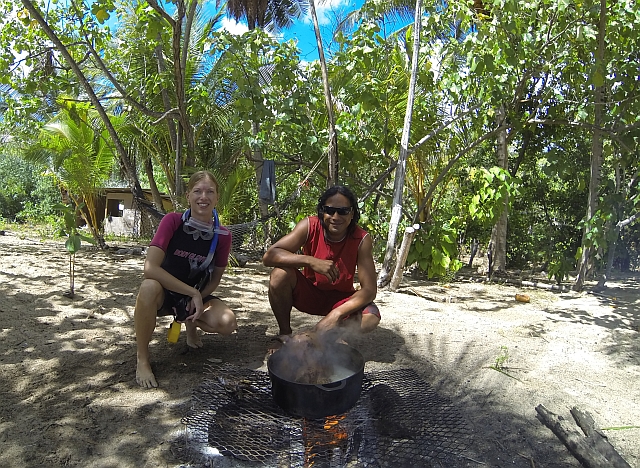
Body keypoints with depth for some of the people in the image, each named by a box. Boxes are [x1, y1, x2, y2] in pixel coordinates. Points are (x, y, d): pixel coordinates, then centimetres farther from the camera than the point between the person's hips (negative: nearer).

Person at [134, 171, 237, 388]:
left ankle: (191, 323, 12)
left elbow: (215, 278, 0)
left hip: (197, 295, 2)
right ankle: (142, 360, -17)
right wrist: (192, 292, -28)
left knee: (227, 323, -26)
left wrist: (198, 298, -18)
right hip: (165, 293, -2)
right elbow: (150, 268, -28)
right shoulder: (172, 221, -20)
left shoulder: (222, 236, -12)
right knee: (149, 287, -38)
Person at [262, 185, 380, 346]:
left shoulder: (362, 240, -21)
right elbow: (269, 256, -29)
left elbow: (369, 289, -23)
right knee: (280, 274, -29)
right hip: (309, 292, 0)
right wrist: (311, 261, -43)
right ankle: (285, 334, -7)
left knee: (371, 318, -29)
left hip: (340, 299, 0)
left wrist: (336, 314, -38)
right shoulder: (310, 226, -20)